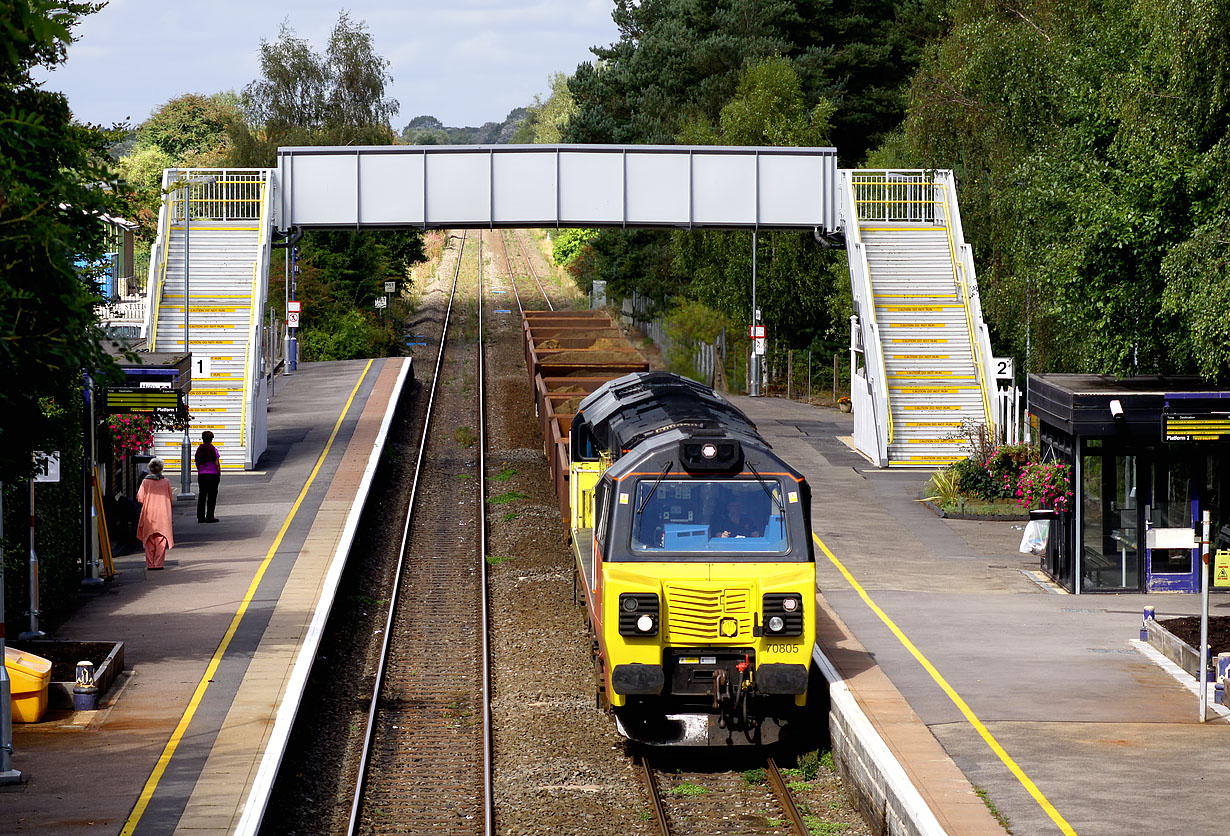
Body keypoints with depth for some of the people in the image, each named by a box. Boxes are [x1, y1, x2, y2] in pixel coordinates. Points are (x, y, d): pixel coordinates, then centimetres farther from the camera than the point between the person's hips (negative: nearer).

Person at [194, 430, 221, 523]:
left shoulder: (199, 449, 5)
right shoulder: (213, 449, -10)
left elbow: (197, 463, 9)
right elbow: (216, 463, -12)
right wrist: (219, 473, -3)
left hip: (201, 475, 5)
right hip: (213, 474, -5)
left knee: (202, 495, 9)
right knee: (212, 496, 1)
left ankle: (200, 517, 9)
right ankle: (210, 517, 0)